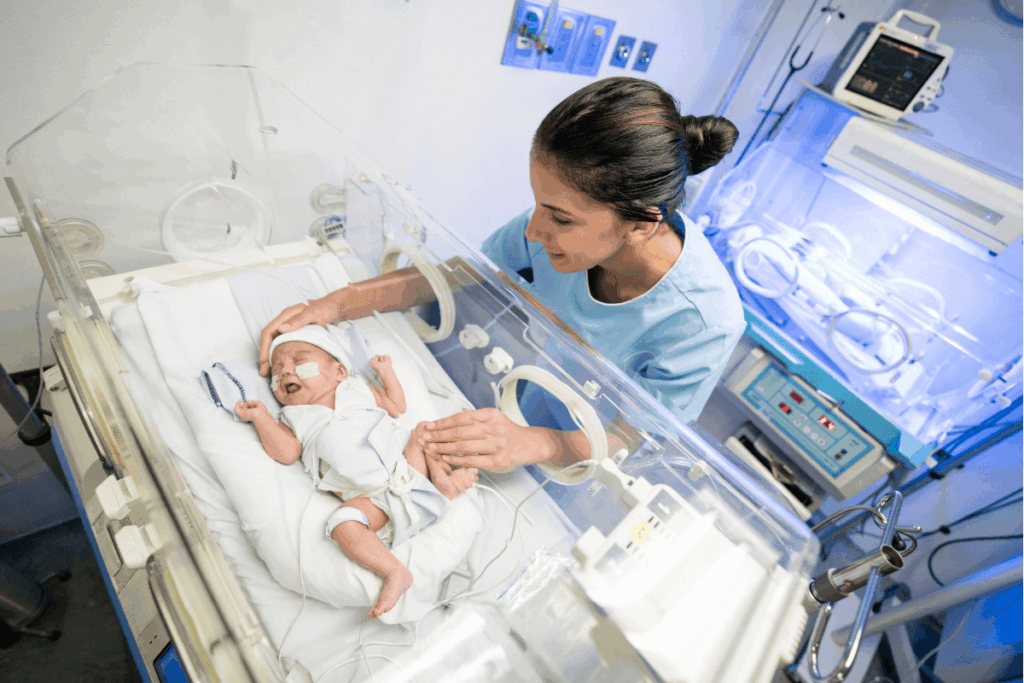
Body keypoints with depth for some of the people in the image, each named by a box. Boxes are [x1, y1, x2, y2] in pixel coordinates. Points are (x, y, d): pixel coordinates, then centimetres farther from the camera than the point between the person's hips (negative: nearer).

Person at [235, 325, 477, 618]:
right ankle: (395, 573, -21)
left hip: (407, 472, 3)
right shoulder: (295, 419, 15)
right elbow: (286, 453, -3)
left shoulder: (357, 391, 19)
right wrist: (261, 417, -3)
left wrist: (386, 372, 19)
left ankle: (444, 482, -7)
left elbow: (396, 405, 24)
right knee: (344, 525, -30)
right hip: (367, 497, -3)